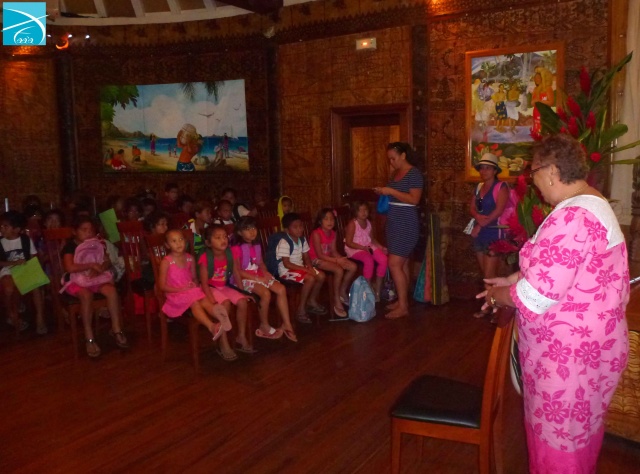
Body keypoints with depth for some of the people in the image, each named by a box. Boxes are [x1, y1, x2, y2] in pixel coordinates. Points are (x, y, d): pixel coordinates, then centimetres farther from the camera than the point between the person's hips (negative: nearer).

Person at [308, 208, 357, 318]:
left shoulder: (333, 233, 4)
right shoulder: (316, 233, -19)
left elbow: (333, 251, 6)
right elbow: (319, 255, -20)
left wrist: (342, 259, -15)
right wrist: (337, 260, -23)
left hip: (329, 258, 8)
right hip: (317, 260, -8)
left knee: (353, 266, -7)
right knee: (339, 270, -32)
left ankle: (342, 292, 12)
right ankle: (337, 300, -17)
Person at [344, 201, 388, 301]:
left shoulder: (368, 222, 11)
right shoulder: (352, 224, -12)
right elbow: (348, 243, -15)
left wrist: (381, 247, -1)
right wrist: (363, 247, -25)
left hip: (368, 247, 7)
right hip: (355, 249, -7)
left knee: (384, 259, -17)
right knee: (369, 260, -35)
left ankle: (378, 288, -6)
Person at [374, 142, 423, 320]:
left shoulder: (414, 173, -12)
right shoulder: (396, 173, 14)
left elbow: (414, 199, -20)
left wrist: (391, 191, -21)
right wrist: (383, 192, 4)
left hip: (406, 225, -9)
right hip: (394, 223, 9)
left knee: (394, 264, -11)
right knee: (402, 264, 12)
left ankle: (403, 306, -4)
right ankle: (402, 300, 20)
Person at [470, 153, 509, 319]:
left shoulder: (501, 187, -6)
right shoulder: (478, 187, 15)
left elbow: (499, 210, -16)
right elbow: (472, 208, 9)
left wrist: (481, 225, -15)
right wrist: (478, 217, -14)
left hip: (493, 233, -7)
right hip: (479, 233, 7)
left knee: (489, 273, -7)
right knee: (484, 272, 9)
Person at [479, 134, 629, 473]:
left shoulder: (572, 217, -27)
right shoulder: (592, 205, 8)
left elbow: (535, 295, -26)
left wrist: (498, 295, -8)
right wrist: (512, 279, 13)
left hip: (568, 352, -10)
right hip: (585, 345, 10)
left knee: (557, 444, 9)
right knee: (576, 435, 26)